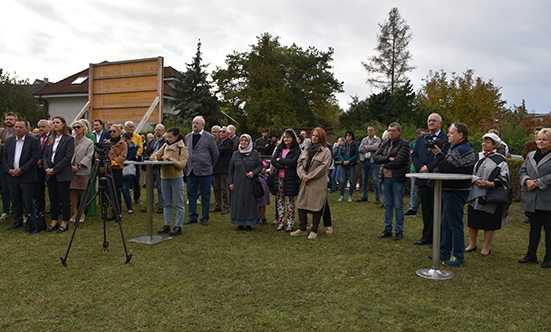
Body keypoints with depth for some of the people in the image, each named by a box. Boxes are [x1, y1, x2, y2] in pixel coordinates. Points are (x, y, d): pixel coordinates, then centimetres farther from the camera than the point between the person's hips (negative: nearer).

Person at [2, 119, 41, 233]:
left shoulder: (33, 141, -4)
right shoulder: (9, 140, 12)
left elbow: (35, 157, -10)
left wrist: (22, 169, -15)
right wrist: (9, 170, -5)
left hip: (26, 177, -5)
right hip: (11, 176, 5)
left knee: (28, 201, -2)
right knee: (15, 200, 13)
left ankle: (31, 223, 8)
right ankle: (18, 221, 27)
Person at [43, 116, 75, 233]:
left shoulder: (69, 139, -6)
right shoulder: (51, 139, 13)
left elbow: (68, 157, -13)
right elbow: (45, 155, 12)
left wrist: (55, 169, -14)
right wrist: (47, 168, -5)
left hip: (63, 174, -6)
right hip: (50, 174, 6)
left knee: (64, 199, 1)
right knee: (53, 198, 12)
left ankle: (64, 223, 10)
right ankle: (54, 222, 22)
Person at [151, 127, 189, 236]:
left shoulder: (183, 148, -6)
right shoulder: (165, 146, 10)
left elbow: (182, 165, -15)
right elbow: (157, 154, 13)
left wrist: (170, 158, -22)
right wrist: (154, 157, -10)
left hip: (176, 178, -6)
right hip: (164, 178, 6)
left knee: (179, 204, 2)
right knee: (167, 204, 14)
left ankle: (178, 227, 8)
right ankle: (167, 225, 22)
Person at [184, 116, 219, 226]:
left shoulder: (209, 137, -3)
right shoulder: (188, 137, 12)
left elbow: (215, 154, 2)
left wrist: (210, 166, 7)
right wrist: (187, 167, 14)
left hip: (204, 171, -5)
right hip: (191, 171, 5)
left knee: (205, 196, 3)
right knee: (191, 195, 8)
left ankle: (205, 218, 13)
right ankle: (193, 217, 19)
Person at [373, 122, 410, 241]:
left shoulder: (404, 144, -6)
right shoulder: (385, 143, 14)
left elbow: (399, 161, -17)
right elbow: (375, 157, 3)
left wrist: (384, 163, -4)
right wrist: (389, 158, -11)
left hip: (398, 178, -6)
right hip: (386, 178, 6)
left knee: (398, 206, 1)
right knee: (387, 205, 11)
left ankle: (399, 231, 12)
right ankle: (387, 229, 21)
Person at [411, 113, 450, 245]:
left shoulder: (446, 139, -3)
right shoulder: (421, 138, 16)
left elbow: (445, 156, -14)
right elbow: (414, 154, 10)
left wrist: (429, 168, -17)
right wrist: (420, 167, -7)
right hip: (423, 179, 5)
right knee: (426, 208, 12)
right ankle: (427, 236, 22)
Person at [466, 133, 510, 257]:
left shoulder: (500, 160, -2)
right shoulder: (477, 157, 10)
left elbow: (503, 178, -6)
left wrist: (490, 184, -20)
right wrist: (476, 180, -12)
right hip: (475, 195, 4)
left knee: (489, 223, 3)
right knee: (472, 221, 9)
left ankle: (486, 248, 17)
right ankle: (472, 244, 26)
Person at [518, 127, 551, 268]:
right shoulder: (530, 155, 14)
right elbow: (522, 171, 10)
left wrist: (538, 183, -18)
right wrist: (527, 181, -9)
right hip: (531, 200, 5)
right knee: (534, 227, 13)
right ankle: (531, 255, 21)